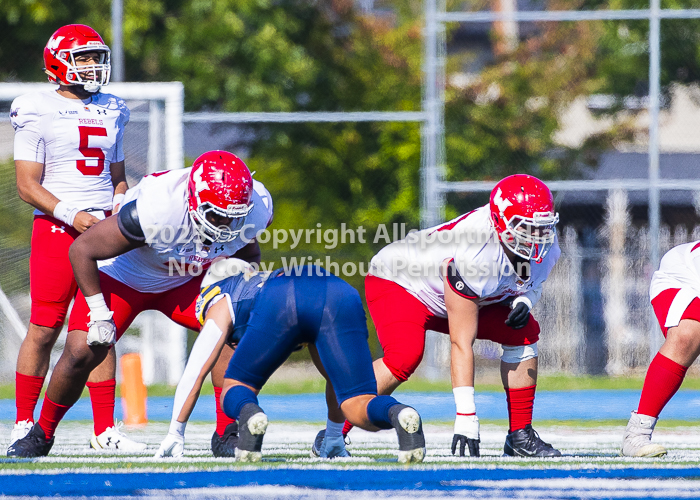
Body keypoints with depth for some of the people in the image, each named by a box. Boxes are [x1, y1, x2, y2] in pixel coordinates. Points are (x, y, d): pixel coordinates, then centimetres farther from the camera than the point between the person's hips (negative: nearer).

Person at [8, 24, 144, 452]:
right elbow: (28, 184, -6)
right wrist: (71, 215, -17)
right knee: (45, 329, -4)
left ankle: (105, 430, 3)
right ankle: (25, 424, 8)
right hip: (56, 229, -5)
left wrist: (120, 204, 4)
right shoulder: (38, 112, -3)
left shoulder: (110, 111, 15)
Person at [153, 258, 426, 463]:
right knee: (360, 407, 2)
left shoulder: (223, 302, 37)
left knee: (237, 390, 18)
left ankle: (249, 413, -18)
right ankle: (398, 414, -33)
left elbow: (195, 372, 33)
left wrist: (176, 433, 42)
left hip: (280, 304, -3)